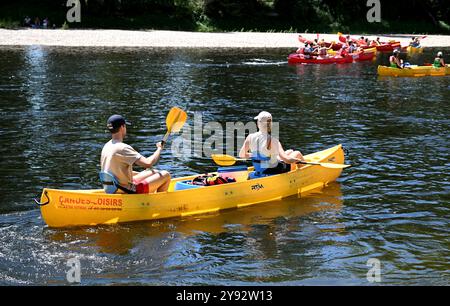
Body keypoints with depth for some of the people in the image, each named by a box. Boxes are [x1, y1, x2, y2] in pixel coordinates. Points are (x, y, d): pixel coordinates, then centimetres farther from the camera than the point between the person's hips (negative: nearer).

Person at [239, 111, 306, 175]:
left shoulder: (250, 137, -15)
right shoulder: (273, 141, -29)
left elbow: (241, 155, -2)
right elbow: (286, 160, -33)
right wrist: (297, 160, -11)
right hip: (274, 171, -6)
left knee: (290, 151, 28)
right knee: (297, 154, 18)